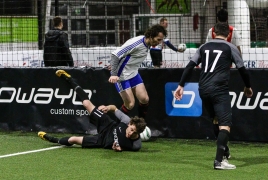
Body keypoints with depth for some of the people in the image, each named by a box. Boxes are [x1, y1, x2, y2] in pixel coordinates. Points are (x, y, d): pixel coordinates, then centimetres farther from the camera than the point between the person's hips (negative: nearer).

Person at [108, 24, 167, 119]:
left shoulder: (147, 44, -1)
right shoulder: (136, 43, -27)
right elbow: (115, 54, -27)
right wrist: (113, 74, -33)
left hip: (133, 74, 8)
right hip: (122, 76, -8)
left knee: (144, 99, 1)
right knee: (130, 104, -9)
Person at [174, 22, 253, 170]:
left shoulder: (204, 47, 16)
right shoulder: (230, 48, 5)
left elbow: (190, 66, 9)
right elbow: (242, 69, 9)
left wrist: (181, 85, 10)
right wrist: (247, 87, 25)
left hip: (203, 90, 5)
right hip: (219, 90, -5)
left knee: (216, 120, 25)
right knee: (225, 124, -10)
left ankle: (223, 152, 34)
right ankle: (219, 160, -25)